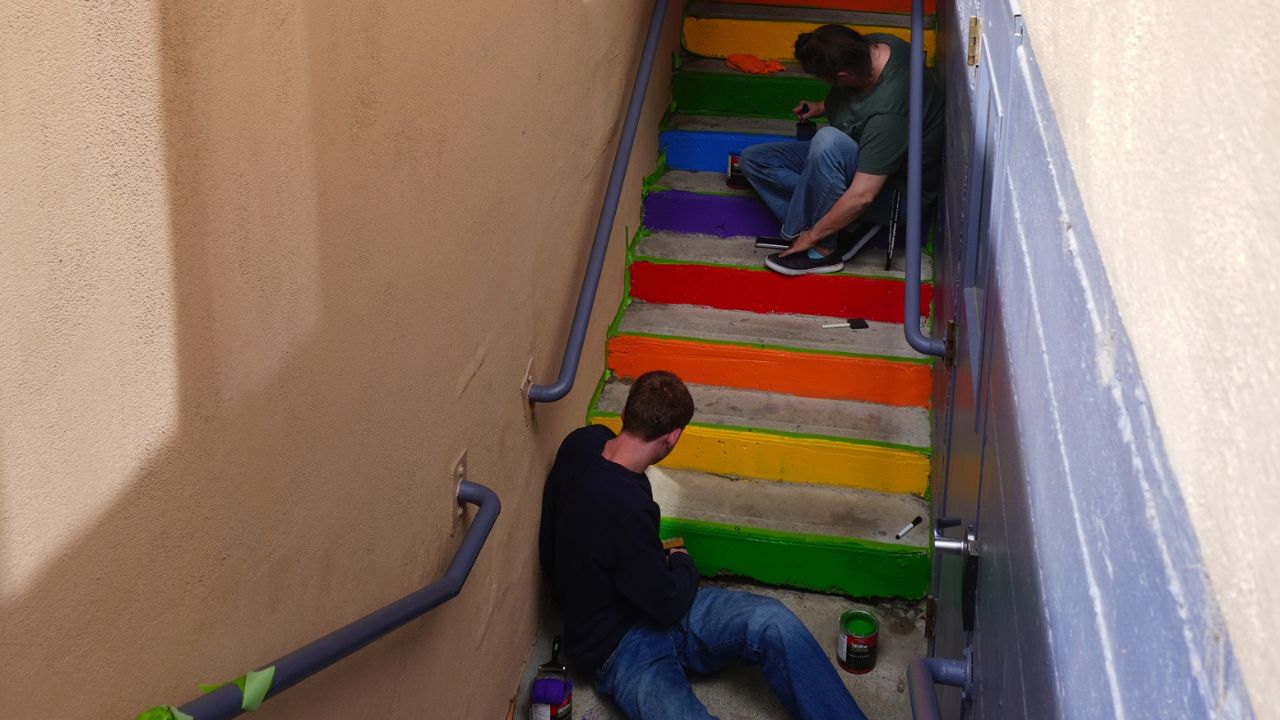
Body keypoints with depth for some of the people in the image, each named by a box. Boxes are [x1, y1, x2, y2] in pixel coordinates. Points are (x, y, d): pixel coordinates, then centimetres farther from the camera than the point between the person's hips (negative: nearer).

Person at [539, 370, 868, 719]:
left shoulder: (583, 441, -4)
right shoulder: (623, 506, -32)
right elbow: (670, 604, -20)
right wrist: (683, 563, 2)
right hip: (620, 643, -9)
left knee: (771, 621, -16)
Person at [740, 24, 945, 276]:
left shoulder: (888, 111, -36)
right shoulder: (872, 45, -12)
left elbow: (862, 196, -32)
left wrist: (812, 235, -22)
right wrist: (822, 106, 8)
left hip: (894, 191, -9)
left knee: (829, 141, -39)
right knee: (754, 159, -3)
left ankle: (822, 249, -20)